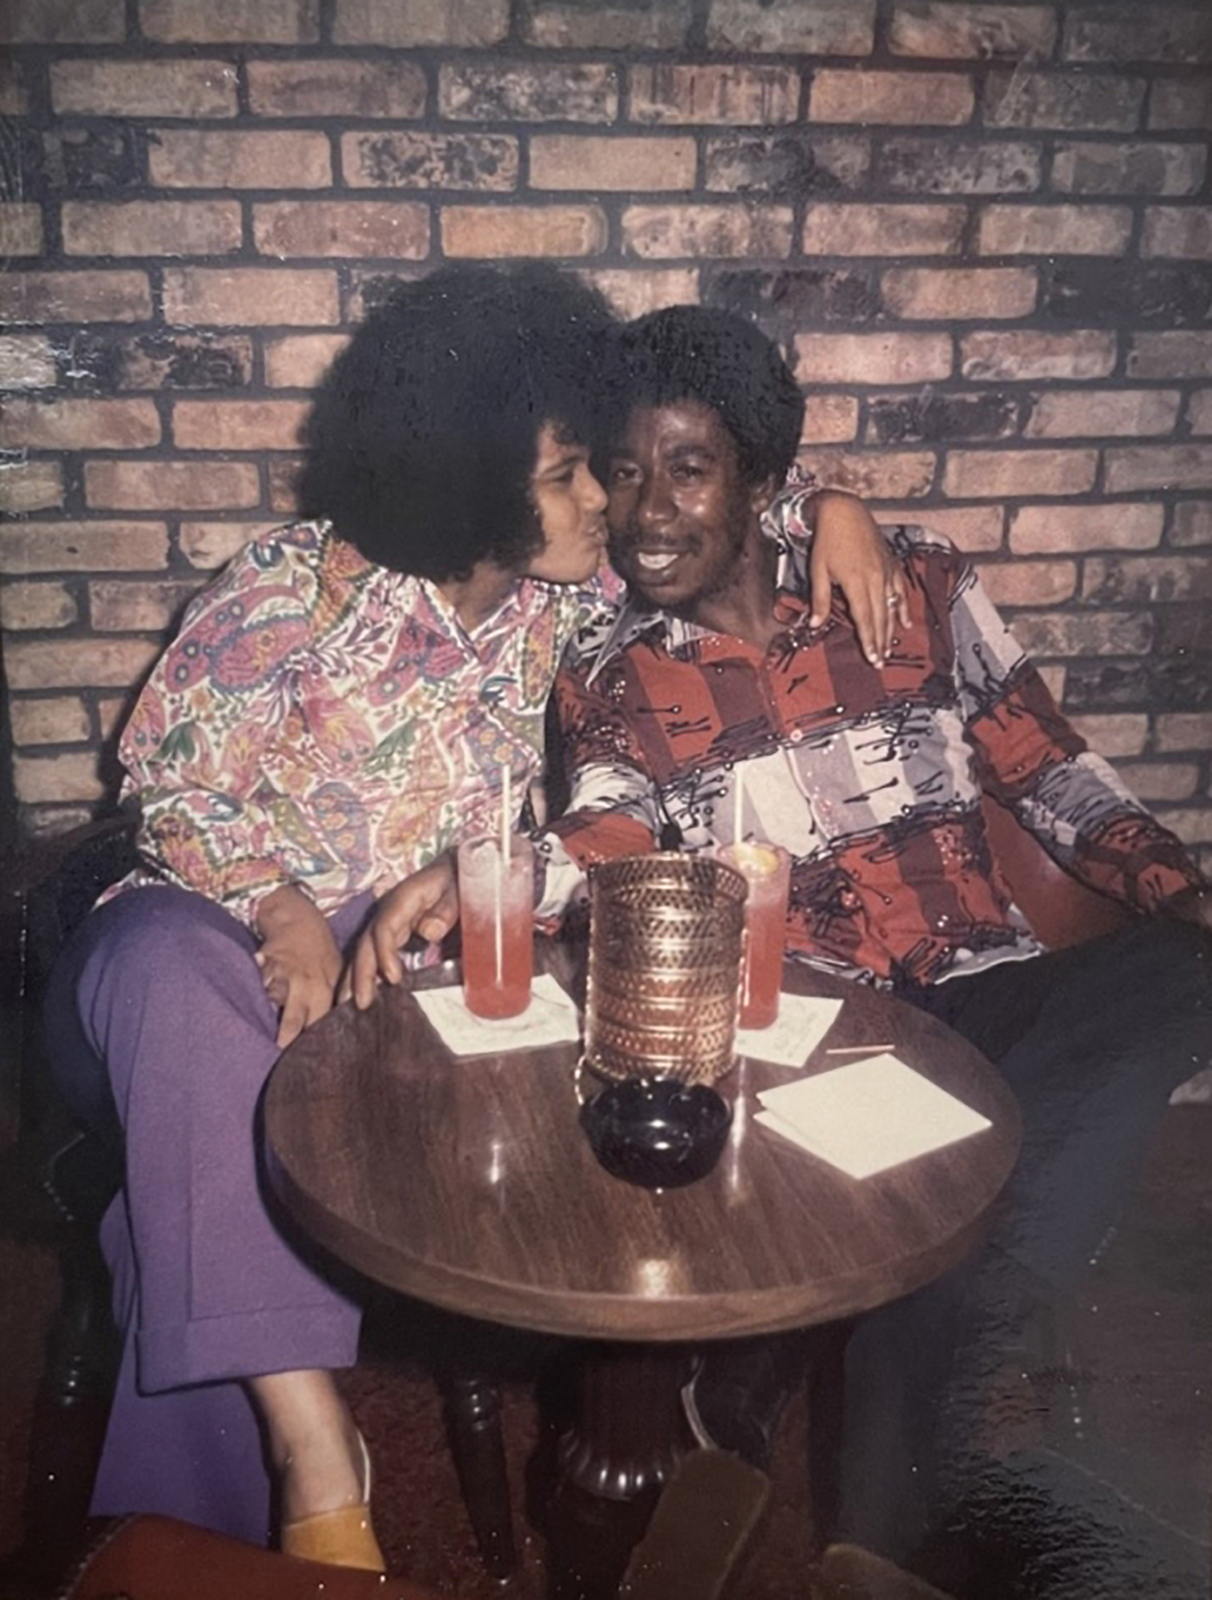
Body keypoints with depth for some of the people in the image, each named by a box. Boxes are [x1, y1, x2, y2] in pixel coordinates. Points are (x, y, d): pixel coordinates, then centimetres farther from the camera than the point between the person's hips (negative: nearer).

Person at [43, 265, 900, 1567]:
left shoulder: (572, 595, 3)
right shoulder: (296, 589, -10)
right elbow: (172, 777, -8)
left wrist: (831, 507, -2)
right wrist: (282, 912, -24)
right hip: (236, 921, -2)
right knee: (173, 975, -39)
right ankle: (312, 1447, -38)